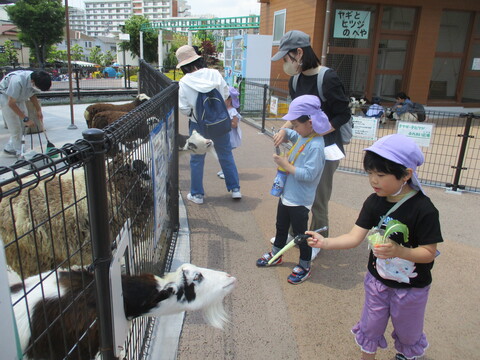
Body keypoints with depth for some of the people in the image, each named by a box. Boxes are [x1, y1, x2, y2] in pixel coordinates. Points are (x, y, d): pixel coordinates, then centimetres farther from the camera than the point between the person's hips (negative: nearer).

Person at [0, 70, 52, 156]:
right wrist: (26, 119, -29)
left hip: (19, 97, 7)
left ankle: (10, 148, 18)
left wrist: (38, 110, -7)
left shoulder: (36, 81, -19)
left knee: (24, 125, 5)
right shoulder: (17, 81, -40)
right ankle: (20, 152, 4)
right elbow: (11, 103, -30)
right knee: (15, 127, -7)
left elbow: (33, 95, 3)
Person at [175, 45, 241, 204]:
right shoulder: (215, 74, -8)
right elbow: (226, 94, 2)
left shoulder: (184, 82, -13)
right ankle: (235, 188, 23)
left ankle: (197, 194, 20)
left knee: (197, 159, 12)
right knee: (226, 155, 16)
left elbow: (183, 108, -11)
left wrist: (192, 113, 10)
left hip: (198, 125, -2)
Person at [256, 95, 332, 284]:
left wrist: (286, 165, -23)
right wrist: (283, 134, 1)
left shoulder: (316, 146, -25)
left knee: (300, 233, 8)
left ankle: (304, 266, 28)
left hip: (300, 200, -9)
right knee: (281, 227, 25)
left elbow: (308, 174, -29)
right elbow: (288, 132, 23)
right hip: (286, 194, 9)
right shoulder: (302, 136, 2)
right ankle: (276, 254, 45)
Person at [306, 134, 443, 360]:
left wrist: (399, 251, -38)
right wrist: (325, 242, -31)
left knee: (407, 332, 21)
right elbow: (354, 237, -16)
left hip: (411, 288, -3)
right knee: (370, 326, 20)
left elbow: (429, 253, -20)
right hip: (377, 280, 3)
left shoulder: (424, 209, -25)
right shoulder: (374, 202, -12)